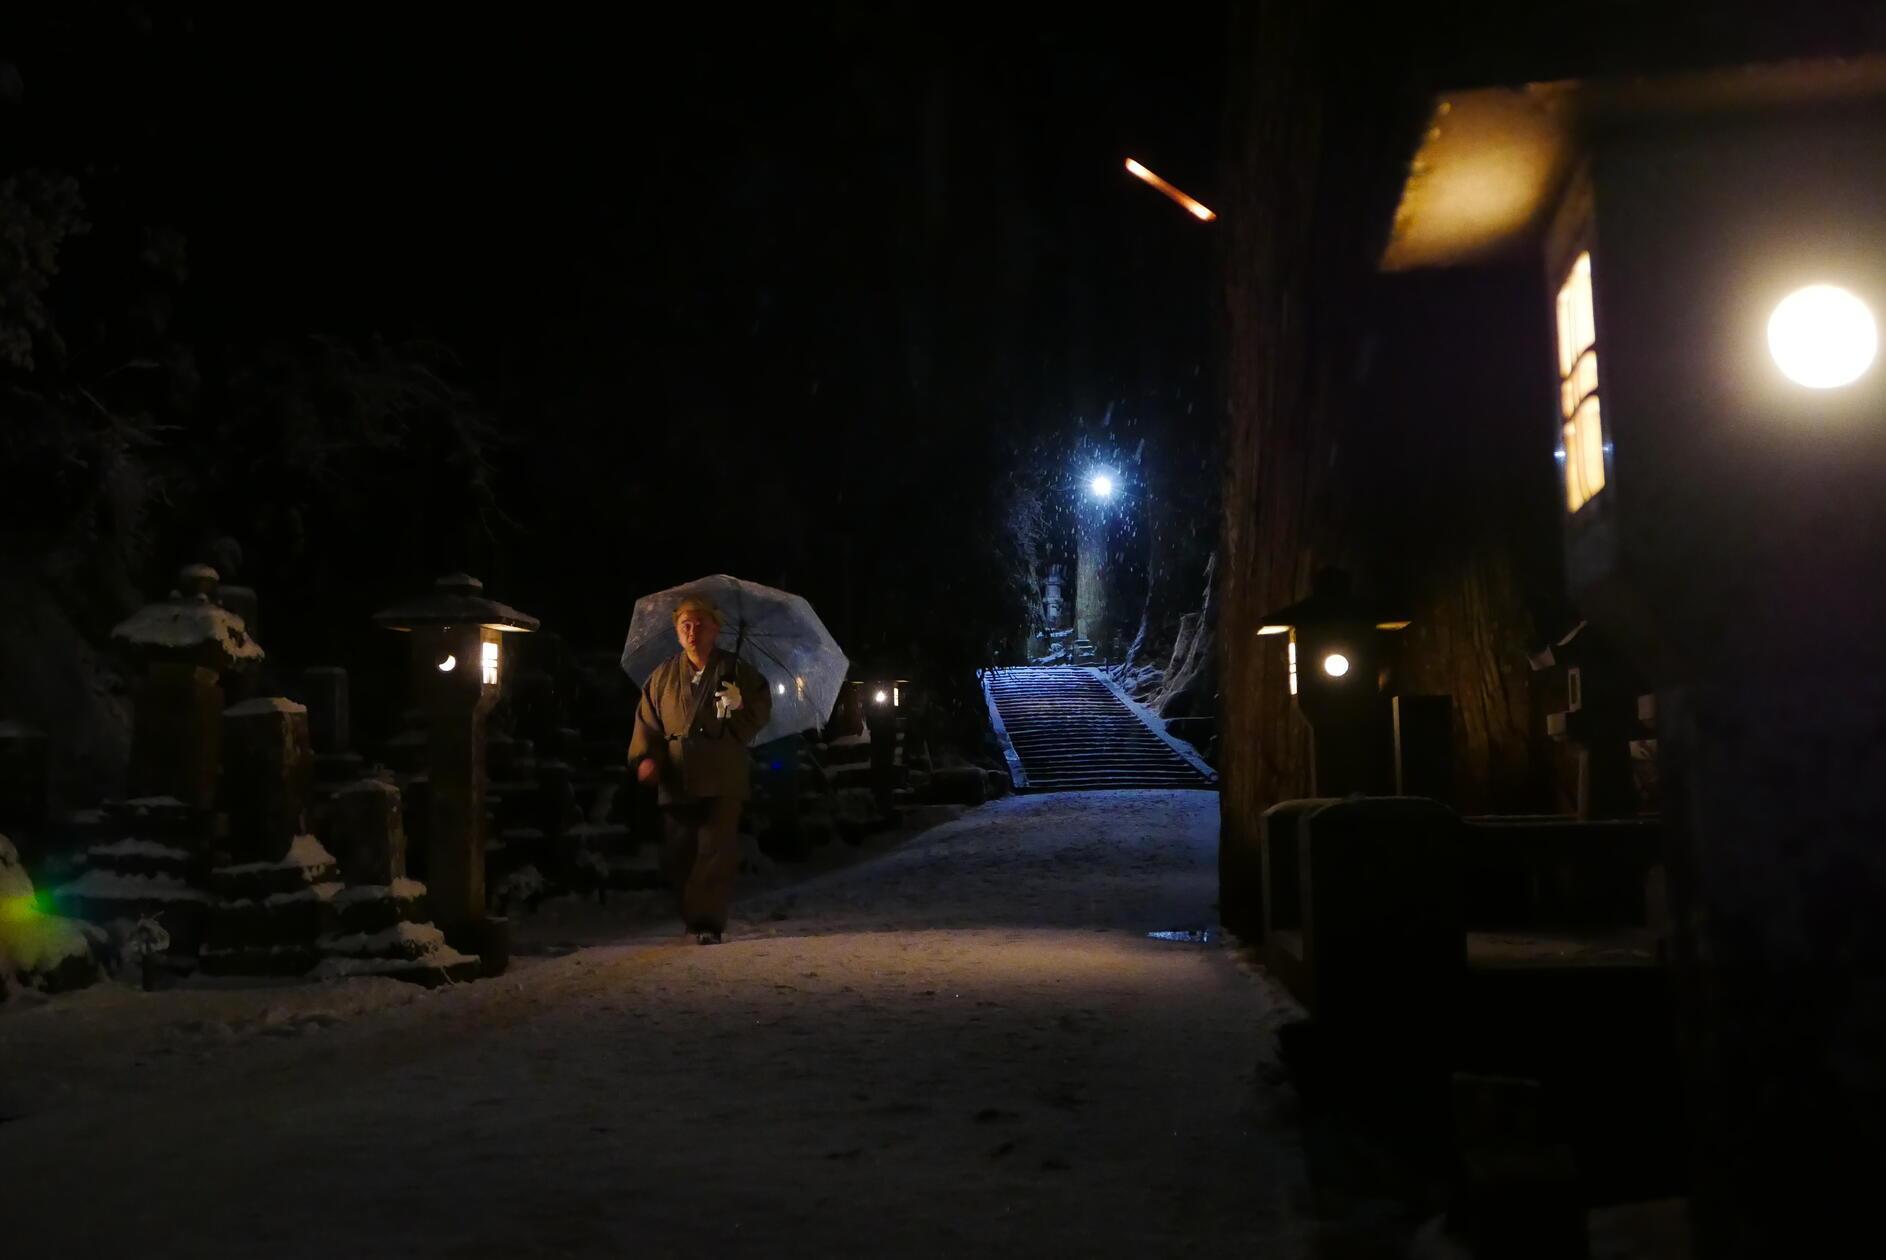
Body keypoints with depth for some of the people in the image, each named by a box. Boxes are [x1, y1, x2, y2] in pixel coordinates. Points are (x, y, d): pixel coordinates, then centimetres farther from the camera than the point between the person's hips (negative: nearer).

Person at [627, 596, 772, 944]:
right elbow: (647, 721, 9)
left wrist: (737, 722, -10)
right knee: (677, 856, 1)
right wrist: (645, 756, -7)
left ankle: (707, 924, -10)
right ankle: (693, 919, 16)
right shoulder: (662, 676, 13)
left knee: (716, 850, -10)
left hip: (723, 780, -2)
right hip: (676, 781, 3)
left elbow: (760, 709, 9)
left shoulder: (737, 671, 7)